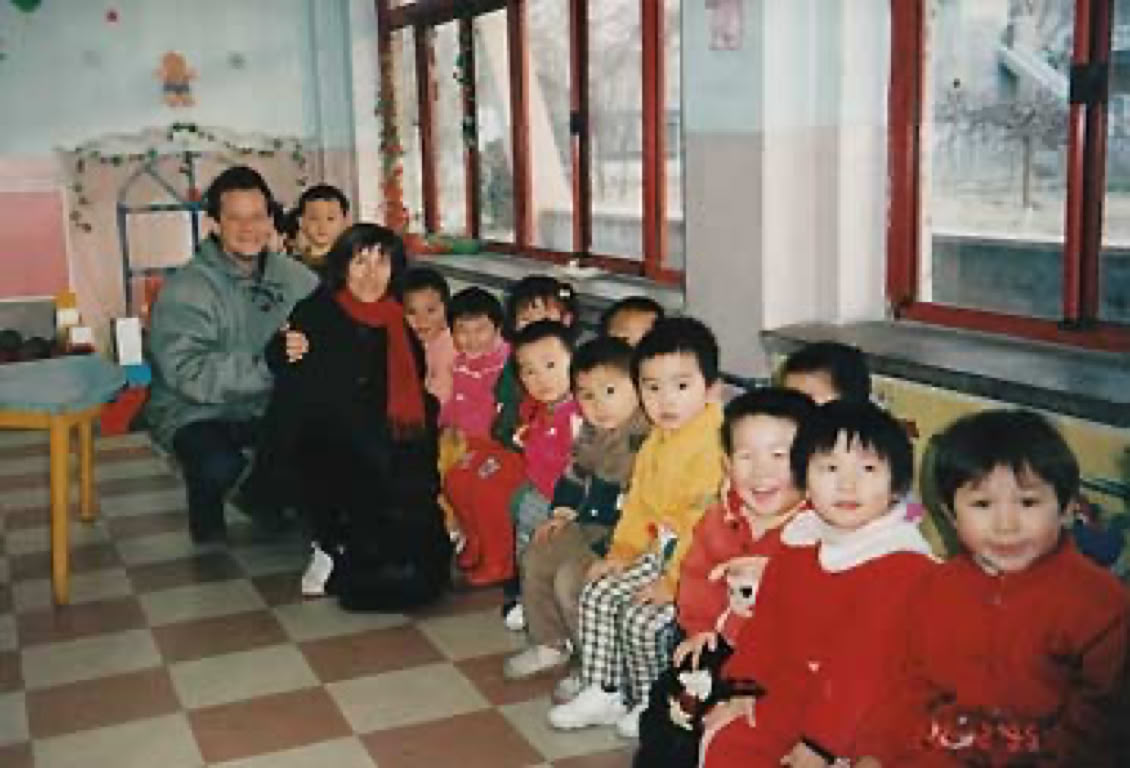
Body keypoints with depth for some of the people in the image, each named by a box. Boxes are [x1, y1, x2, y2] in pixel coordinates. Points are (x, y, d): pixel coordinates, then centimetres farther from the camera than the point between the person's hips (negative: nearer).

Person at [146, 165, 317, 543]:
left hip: (269, 406, 5)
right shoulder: (185, 289, -14)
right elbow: (188, 373, -27)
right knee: (219, 465, -33)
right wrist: (267, 364, -35)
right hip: (196, 413, -4)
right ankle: (207, 522, 5)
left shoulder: (296, 278, 2)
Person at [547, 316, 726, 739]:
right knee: (596, 594, 3)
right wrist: (623, 550, 6)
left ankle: (652, 704, 9)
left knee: (642, 619, -18)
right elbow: (638, 502, 18)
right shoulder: (654, 444, 8)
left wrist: (673, 580, -23)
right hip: (661, 550, 9)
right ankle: (603, 693, 16)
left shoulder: (713, 446, -23)